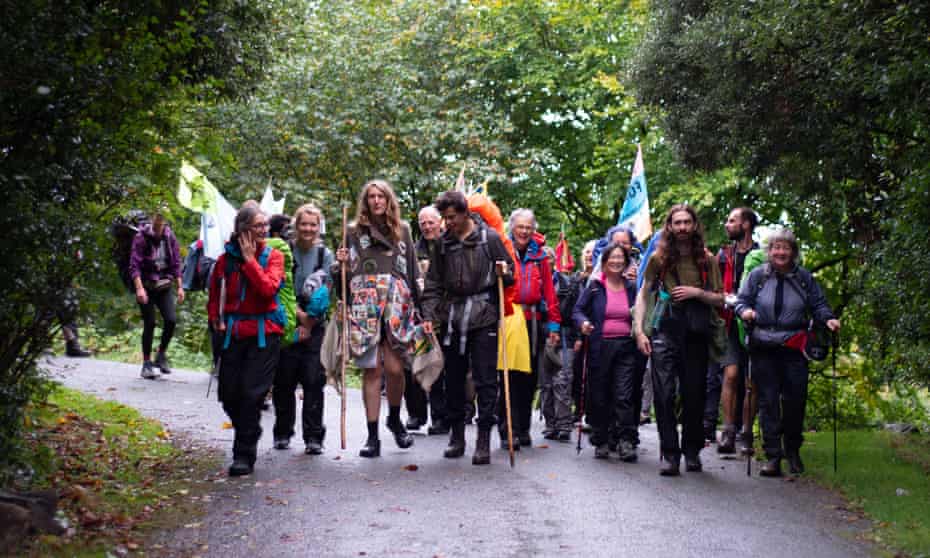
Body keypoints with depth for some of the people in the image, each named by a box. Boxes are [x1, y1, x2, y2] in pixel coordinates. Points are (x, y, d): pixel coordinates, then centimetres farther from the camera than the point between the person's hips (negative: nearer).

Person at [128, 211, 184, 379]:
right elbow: (134, 265, -14)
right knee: (149, 324, -2)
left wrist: (179, 287, 4)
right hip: (146, 285, -3)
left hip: (164, 285, 3)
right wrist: (139, 288, -25)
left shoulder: (170, 237, 1)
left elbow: (176, 263, 8)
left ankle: (161, 355, 10)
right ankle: (147, 363, 10)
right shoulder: (141, 237, -10)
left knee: (171, 320, -11)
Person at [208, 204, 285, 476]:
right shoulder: (227, 258, 4)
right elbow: (214, 293, 16)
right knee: (228, 394, 5)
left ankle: (245, 454, 0)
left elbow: (269, 288, -19)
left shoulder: (273, 256, 0)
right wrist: (216, 320, 3)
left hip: (264, 333, -3)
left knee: (252, 393, -9)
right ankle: (245, 436, 33)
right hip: (233, 333, 3)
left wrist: (250, 259, -14)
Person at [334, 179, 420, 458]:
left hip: (396, 307, 0)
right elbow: (345, 276, 14)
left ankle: (394, 418, 22)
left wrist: (417, 306, 7)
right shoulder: (354, 232, 11)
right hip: (364, 307, 0)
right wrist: (341, 264, -7)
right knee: (371, 370, -2)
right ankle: (372, 436, 4)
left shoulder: (402, 230, 14)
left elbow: (413, 272, 14)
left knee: (395, 369, -6)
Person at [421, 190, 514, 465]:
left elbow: (509, 273, 7)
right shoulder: (443, 243, 10)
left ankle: (483, 439, 1)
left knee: (485, 380, -4)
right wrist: (429, 315, 3)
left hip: (483, 319, -4)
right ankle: (456, 435, 21)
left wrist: (504, 274, -16)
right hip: (451, 319, 4)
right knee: (453, 380, 9)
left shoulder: (489, 238, 0)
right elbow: (433, 283, 13)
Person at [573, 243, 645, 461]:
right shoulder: (594, 286, 4)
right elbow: (578, 310, 3)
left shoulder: (631, 287, 11)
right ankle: (601, 442, 15)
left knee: (625, 395, -9)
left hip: (626, 347, 1)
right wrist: (583, 322, -17)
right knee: (599, 396, 4)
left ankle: (627, 442, -9)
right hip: (600, 347, -1)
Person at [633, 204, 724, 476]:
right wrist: (639, 331, -2)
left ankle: (692, 451, 19)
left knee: (694, 395, 6)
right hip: (665, 330, -1)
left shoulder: (707, 260, 8)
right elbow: (643, 295, 7)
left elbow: (720, 300, 10)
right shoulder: (658, 258, 5)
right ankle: (670, 454, -3)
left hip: (696, 333, 1)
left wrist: (696, 292, -8)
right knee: (664, 394, -7)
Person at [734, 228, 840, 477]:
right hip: (763, 347, -1)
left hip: (794, 347, 1)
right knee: (768, 400, -1)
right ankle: (773, 456, 3)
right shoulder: (757, 275, 5)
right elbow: (742, 301, 8)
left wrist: (828, 318, -7)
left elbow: (818, 305, 12)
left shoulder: (804, 277, 9)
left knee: (795, 400, 0)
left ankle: (793, 451, 20)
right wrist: (745, 311, -14)